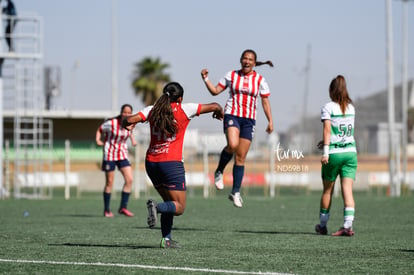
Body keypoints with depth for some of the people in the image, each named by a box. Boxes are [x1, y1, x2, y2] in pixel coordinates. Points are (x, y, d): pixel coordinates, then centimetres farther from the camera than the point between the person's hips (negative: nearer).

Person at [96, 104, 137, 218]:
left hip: (123, 155, 4)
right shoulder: (111, 123, -17)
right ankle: (106, 210, 13)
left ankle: (123, 207, 0)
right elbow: (100, 129, 0)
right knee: (109, 182, 1)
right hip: (110, 154, -4)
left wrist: (133, 139, 7)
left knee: (129, 179, -9)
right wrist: (98, 140, -12)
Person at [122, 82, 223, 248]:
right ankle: (156, 207, -28)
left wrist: (127, 124, 18)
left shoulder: (152, 110, 6)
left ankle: (166, 239, 9)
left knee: (170, 202, 20)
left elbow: (130, 120, -5)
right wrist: (220, 113, 30)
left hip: (151, 163, 5)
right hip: (171, 163, -5)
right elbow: (214, 106, 7)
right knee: (179, 207, 1)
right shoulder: (184, 110, -1)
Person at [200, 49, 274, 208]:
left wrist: (270, 121, -1)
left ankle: (236, 192, 9)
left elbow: (265, 101, 7)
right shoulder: (231, 75, 4)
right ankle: (219, 172, -4)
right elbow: (215, 91, 10)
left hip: (249, 119, 2)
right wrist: (206, 79, -5)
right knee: (232, 145, -29)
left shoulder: (260, 80, 5)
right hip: (231, 115, -2)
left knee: (241, 157, 2)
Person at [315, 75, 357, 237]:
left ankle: (322, 225, 22)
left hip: (334, 153, -3)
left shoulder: (328, 108, -4)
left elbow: (327, 129, -14)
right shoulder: (351, 108, 11)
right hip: (350, 152, 3)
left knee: (327, 190, 11)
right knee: (347, 190, -3)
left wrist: (325, 152, -18)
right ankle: (348, 226, -15)